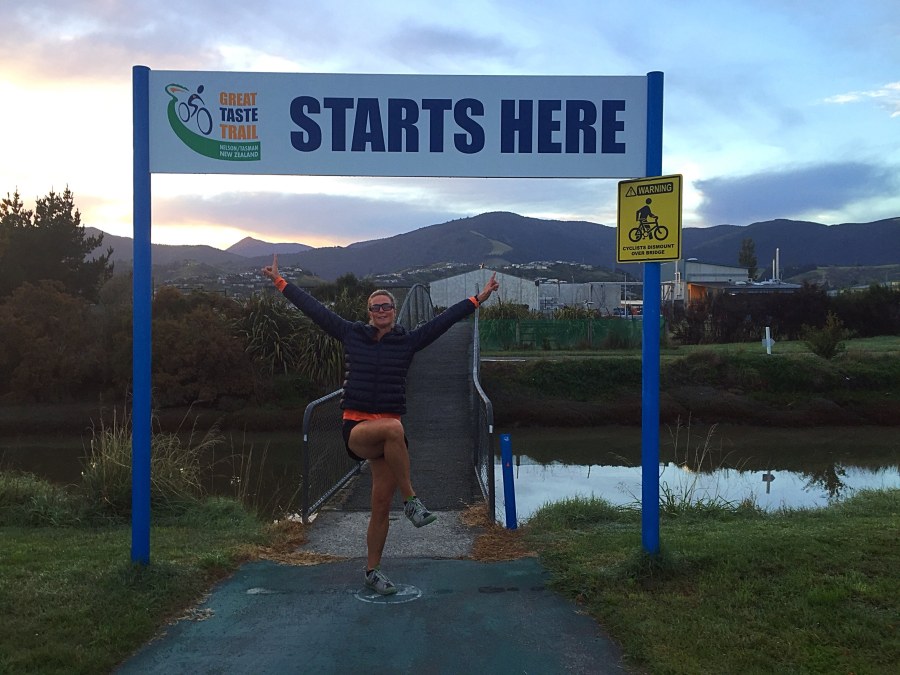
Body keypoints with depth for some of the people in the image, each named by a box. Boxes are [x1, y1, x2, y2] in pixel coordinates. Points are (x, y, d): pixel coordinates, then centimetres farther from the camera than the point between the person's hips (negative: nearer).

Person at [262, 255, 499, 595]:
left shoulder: (408, 341, 6)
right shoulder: (352, 335, 5)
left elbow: (444, 319, 5)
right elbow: (314, 309, 8)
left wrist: (478, 298, 3)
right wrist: (280, 282, 11)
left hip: (389, 431, 2)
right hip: (356, 428, -2)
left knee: (381, 505, 3)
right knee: (394, 428, -37)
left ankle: (373, 571, 20)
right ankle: (411, 500, -23)